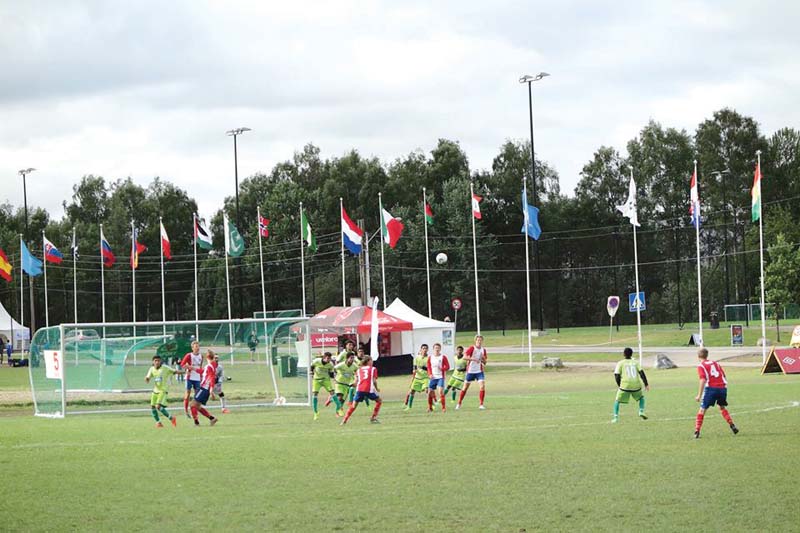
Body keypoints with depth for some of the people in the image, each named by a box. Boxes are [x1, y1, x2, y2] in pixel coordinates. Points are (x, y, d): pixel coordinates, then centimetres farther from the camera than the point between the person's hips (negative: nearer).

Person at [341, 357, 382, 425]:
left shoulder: (359, 370, 21)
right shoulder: (373, 369, 13)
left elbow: (356, 381, 12)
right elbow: (374, 380, 4)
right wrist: (377, 389, 19)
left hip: (359, 389, 3)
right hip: (369, 389, -3)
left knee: (354, 405, 9)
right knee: (379, 401, 19)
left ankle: (344, 420, -3)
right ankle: (373, 418, 12)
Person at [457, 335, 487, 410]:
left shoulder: (483, 350, 5)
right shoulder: (472, 348, -9)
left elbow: (484, 363, 12)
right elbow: (465, 357, -22)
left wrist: (483, 359, -10)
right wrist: (473, 359, -32)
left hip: (479, 371, 3)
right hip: (470, 371, -3)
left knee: (482, 386, -14)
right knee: (465, 388, 5)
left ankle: (481, 404, -5)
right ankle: (459, 404, 19)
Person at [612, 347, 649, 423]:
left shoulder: (620, 363, 6)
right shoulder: (636, 363, 11)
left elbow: (617, 375, 1)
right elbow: (641, 373, 1)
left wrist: (619, 385, 16)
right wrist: (646, 384, 0)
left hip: (625, 385, -2)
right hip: (636, 385, 2)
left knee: (617, 401, 11)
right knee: (641, 398, 28)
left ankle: (616, 418, 0)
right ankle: (641, 412, 11)